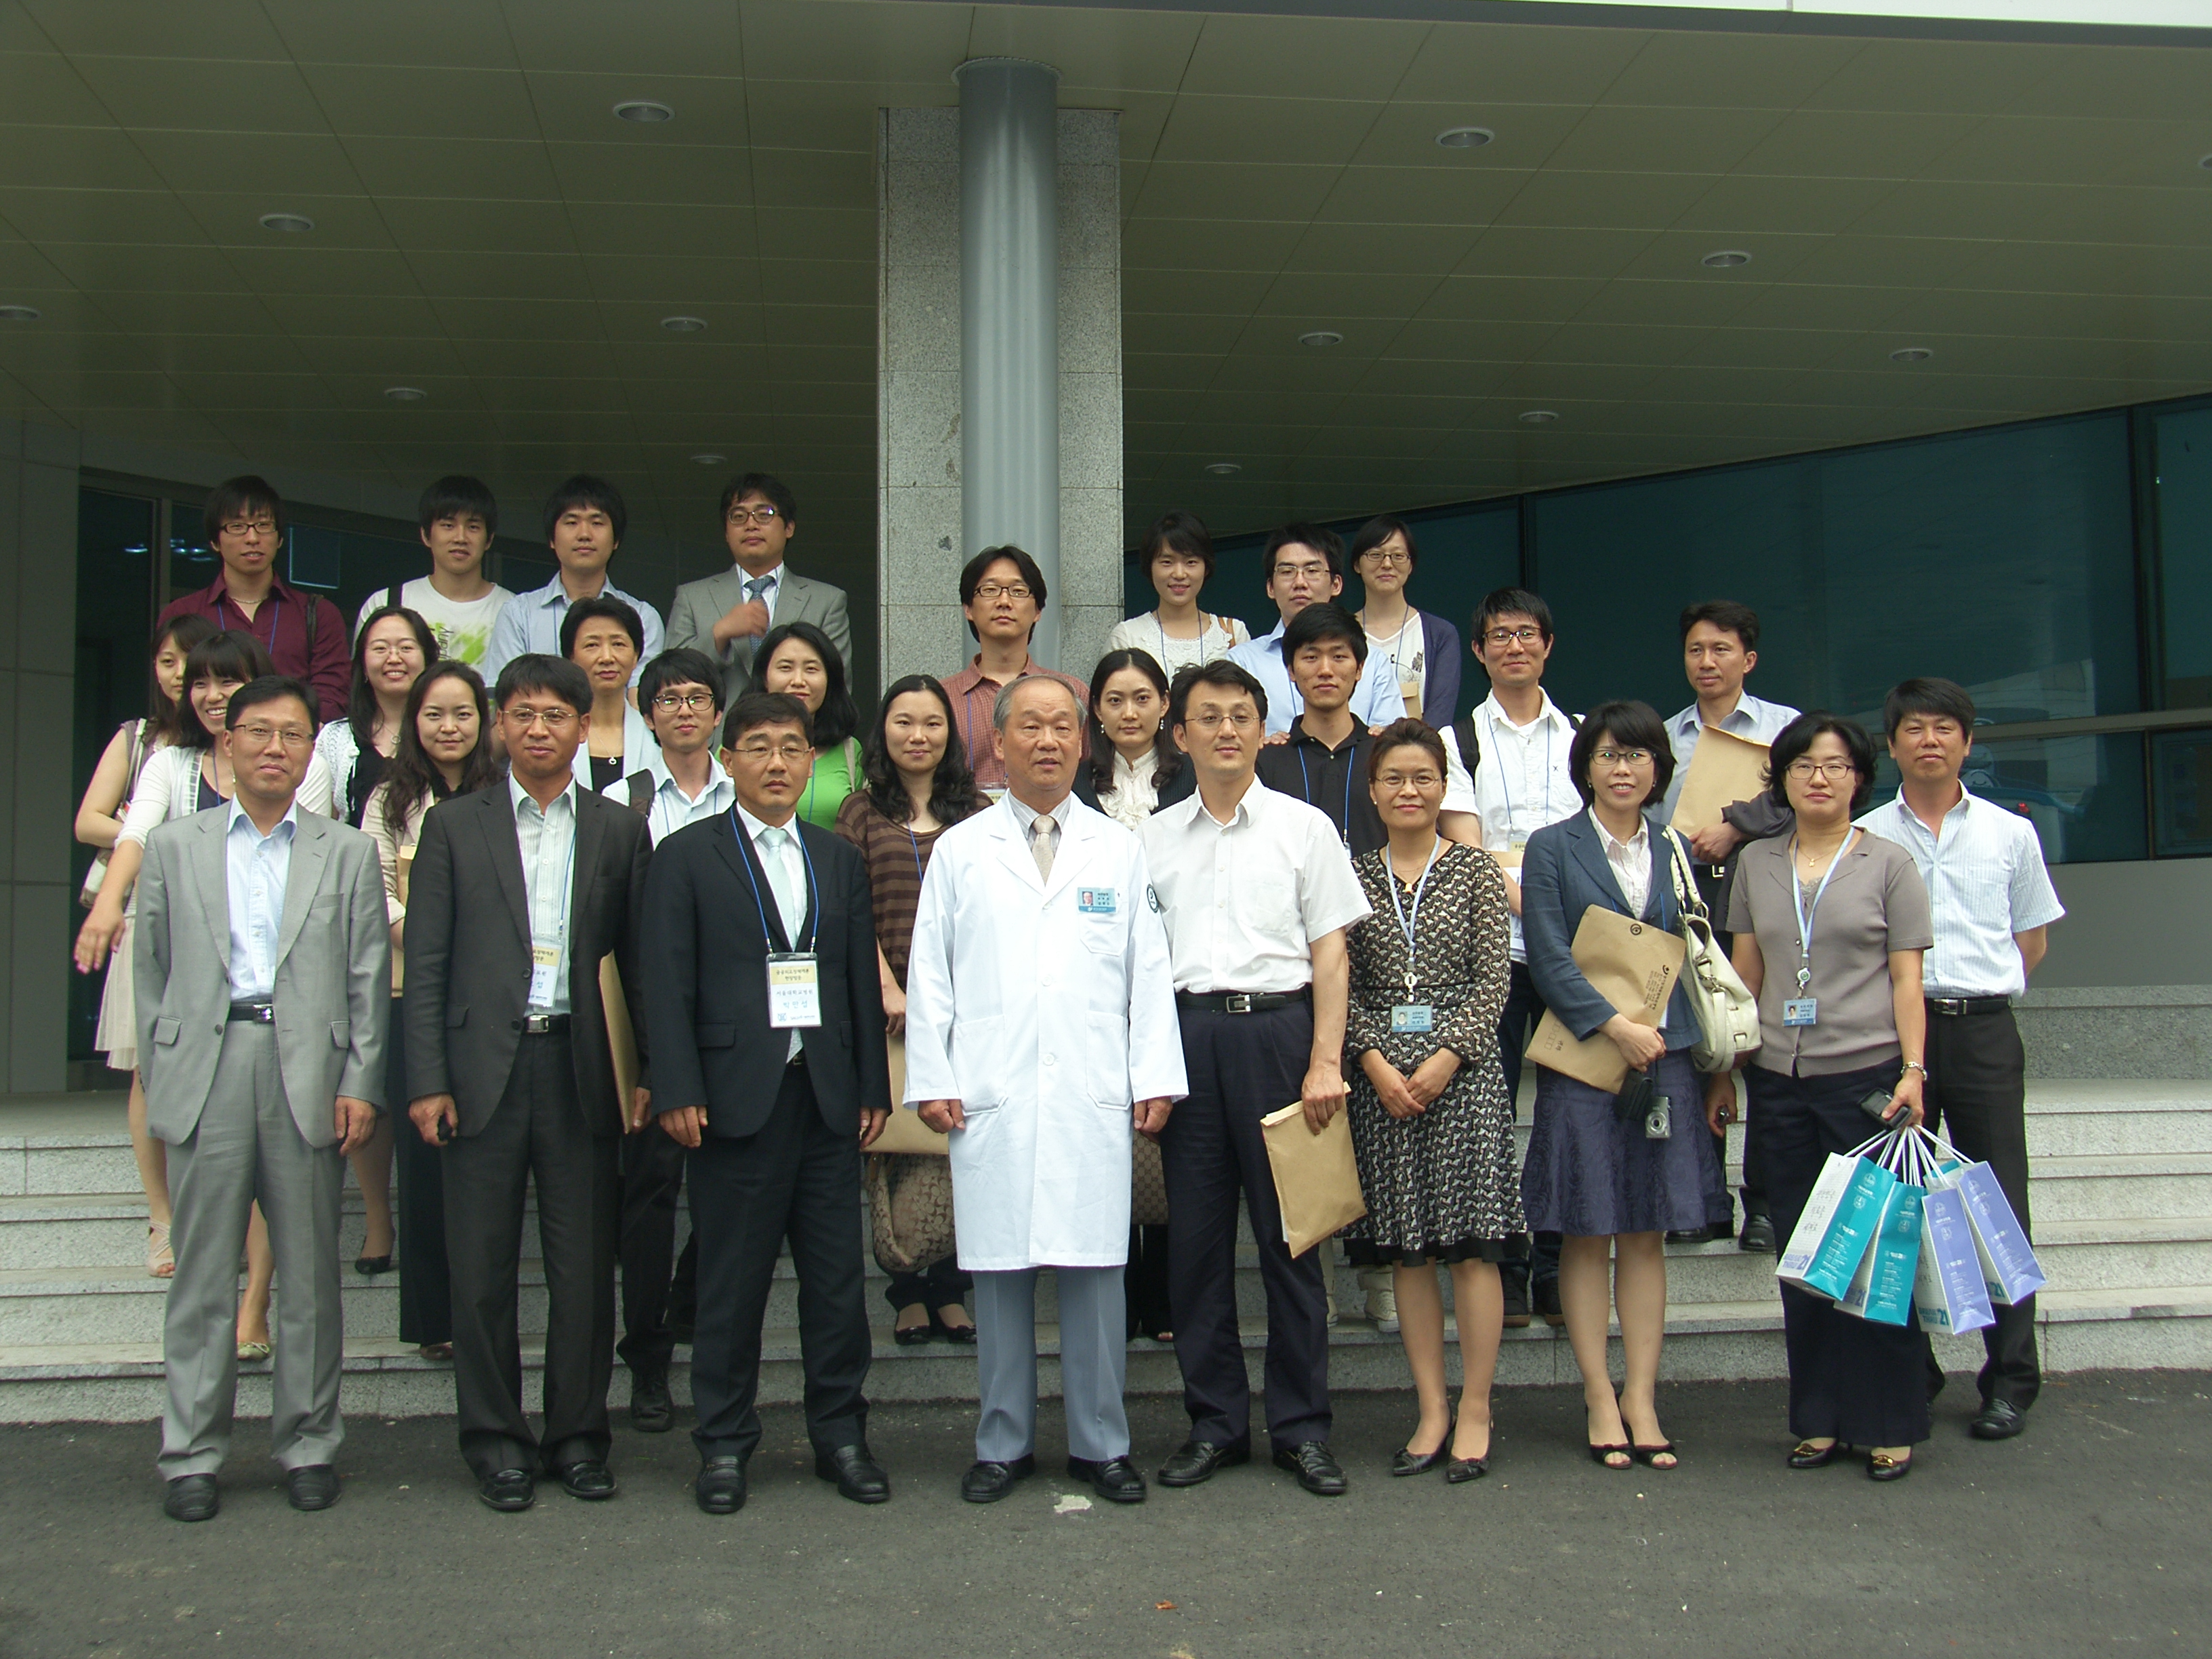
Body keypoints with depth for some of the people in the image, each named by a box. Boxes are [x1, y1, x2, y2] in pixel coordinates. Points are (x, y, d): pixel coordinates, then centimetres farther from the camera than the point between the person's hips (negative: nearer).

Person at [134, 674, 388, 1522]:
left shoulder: (348, 853, 10)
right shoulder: (173, 846, 12)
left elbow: (369, 981, 7)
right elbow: (151, 972, 10)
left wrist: (360, 1085, -1)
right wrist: (160, 1079, 3)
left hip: (309, 1075, 0)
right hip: (205, 1075, 0)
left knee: (312, 1277, 5)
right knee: (202, 1277, 4)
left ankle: (308, 1447, 16)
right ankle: (192, 1456, 13)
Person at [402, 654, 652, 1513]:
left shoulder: (620, 831, 9)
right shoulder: (454, 826, 7)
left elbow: (639, 961, 8)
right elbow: (426, 963, 3)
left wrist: (647, 1073, 1)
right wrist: (426, 1080, -5)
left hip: (579, 1068, 1)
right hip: (484, 1070, 0)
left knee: (584, 1265, 5)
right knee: (482, 1266, 5)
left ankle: (578, 1435, 18)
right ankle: (495, 1440, 17)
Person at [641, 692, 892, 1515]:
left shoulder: (839, 859, 15)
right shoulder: (687, 857, 3)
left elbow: (862, 979, 13)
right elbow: (668, 984, -3)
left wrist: (874, 1088, 7)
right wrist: (678, 1092, -11)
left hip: (828, 1097, 3)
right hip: (737, 1098, -3)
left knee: (838, 1277, 6)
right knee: (731, 1281, 3)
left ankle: (841, 1433, 19)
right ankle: (724, 1444, 15)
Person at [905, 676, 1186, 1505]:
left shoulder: (1118, 850, 11)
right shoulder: (960, 851, 10)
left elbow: (1149, 972, 9)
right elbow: (929, 974, 8)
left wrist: (1155, 1079, 2)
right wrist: (931, 1080, 0)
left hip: (1092, 1097, 0)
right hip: (991, 1099, 0)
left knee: (1094, 1270, 2)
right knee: (999, 1272, 4)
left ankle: (1101, 1444, 15)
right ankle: (1003, 1443, 17)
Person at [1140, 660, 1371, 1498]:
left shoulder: (1303, 827, 7)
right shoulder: (1154, 838, 12)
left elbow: (1330, 952, 3)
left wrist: (1326, 1062, -7)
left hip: (1276, 1026, -2)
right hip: (1186, 1032, 2)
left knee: (1290, 1232, 1)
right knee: (1196, 1233, 5)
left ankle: (1301, 1427, 12)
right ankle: (1214, 1421, 17)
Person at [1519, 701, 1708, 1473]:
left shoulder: (1674, 851, 13)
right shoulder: (1553, 847, 2)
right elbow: (1549, 959, -7)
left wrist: (1706, 1055, 4)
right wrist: (1617, 1026, -16)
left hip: (1665, 1057, 3)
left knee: (1647, 1231, 6)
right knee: (1586, 1232, 1)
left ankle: (1640, 1397, 12)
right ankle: (1600, 1397, 10)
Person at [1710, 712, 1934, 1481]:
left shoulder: (1889, 864, 3)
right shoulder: (1757, 864, 11)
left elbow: (1906, 980, 1)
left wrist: (1913, 1071, -9)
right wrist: (1723, 1071, 10)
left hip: (1866, 1077, -3)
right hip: (1778, 1082, 3)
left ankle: (1889, 1425, 10)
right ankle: (1819, 1419, 17)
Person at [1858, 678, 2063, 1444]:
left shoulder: (2010, 833, 8)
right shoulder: (1865, 838, 4)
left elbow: (2031, 938, 17)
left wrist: (1981, 990, 7)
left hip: (1985, 1029, 0)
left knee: (2000, 1201, 0)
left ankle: (2011, 1380, 8)